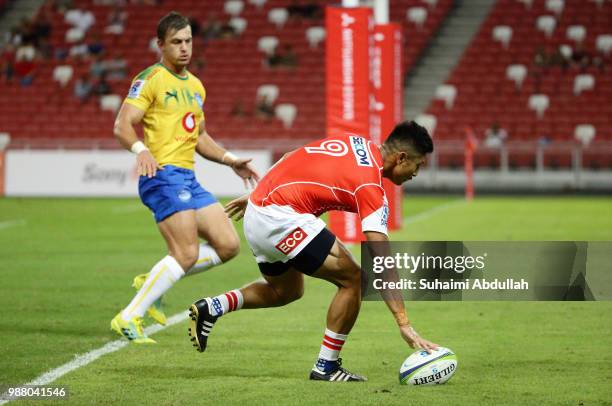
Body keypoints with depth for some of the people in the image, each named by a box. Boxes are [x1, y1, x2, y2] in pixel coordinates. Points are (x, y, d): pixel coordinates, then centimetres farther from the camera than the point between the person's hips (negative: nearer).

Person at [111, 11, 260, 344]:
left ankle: (152, 281, 11)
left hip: (188, 179, 9)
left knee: (228, 245, 3)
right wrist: (140, 150, -34)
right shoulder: (150, 79, -6)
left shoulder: (195, 86, 20)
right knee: (187, 254, -17)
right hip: (163, 175, -8)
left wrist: (230, 160, 21)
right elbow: (122, 125, -15)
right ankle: (129, 318, -10)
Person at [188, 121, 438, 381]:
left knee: (287, 291, 29)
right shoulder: (370, 187, -13)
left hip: (255, 214, 10)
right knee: (353, 279, -4)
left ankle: (211, 308, 17)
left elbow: (292, 162, 21)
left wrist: (255, 196, 32)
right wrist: (404, 323, -20)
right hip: (281, 220, -10)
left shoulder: (355, 143, 10)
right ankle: (326, 367, 3)